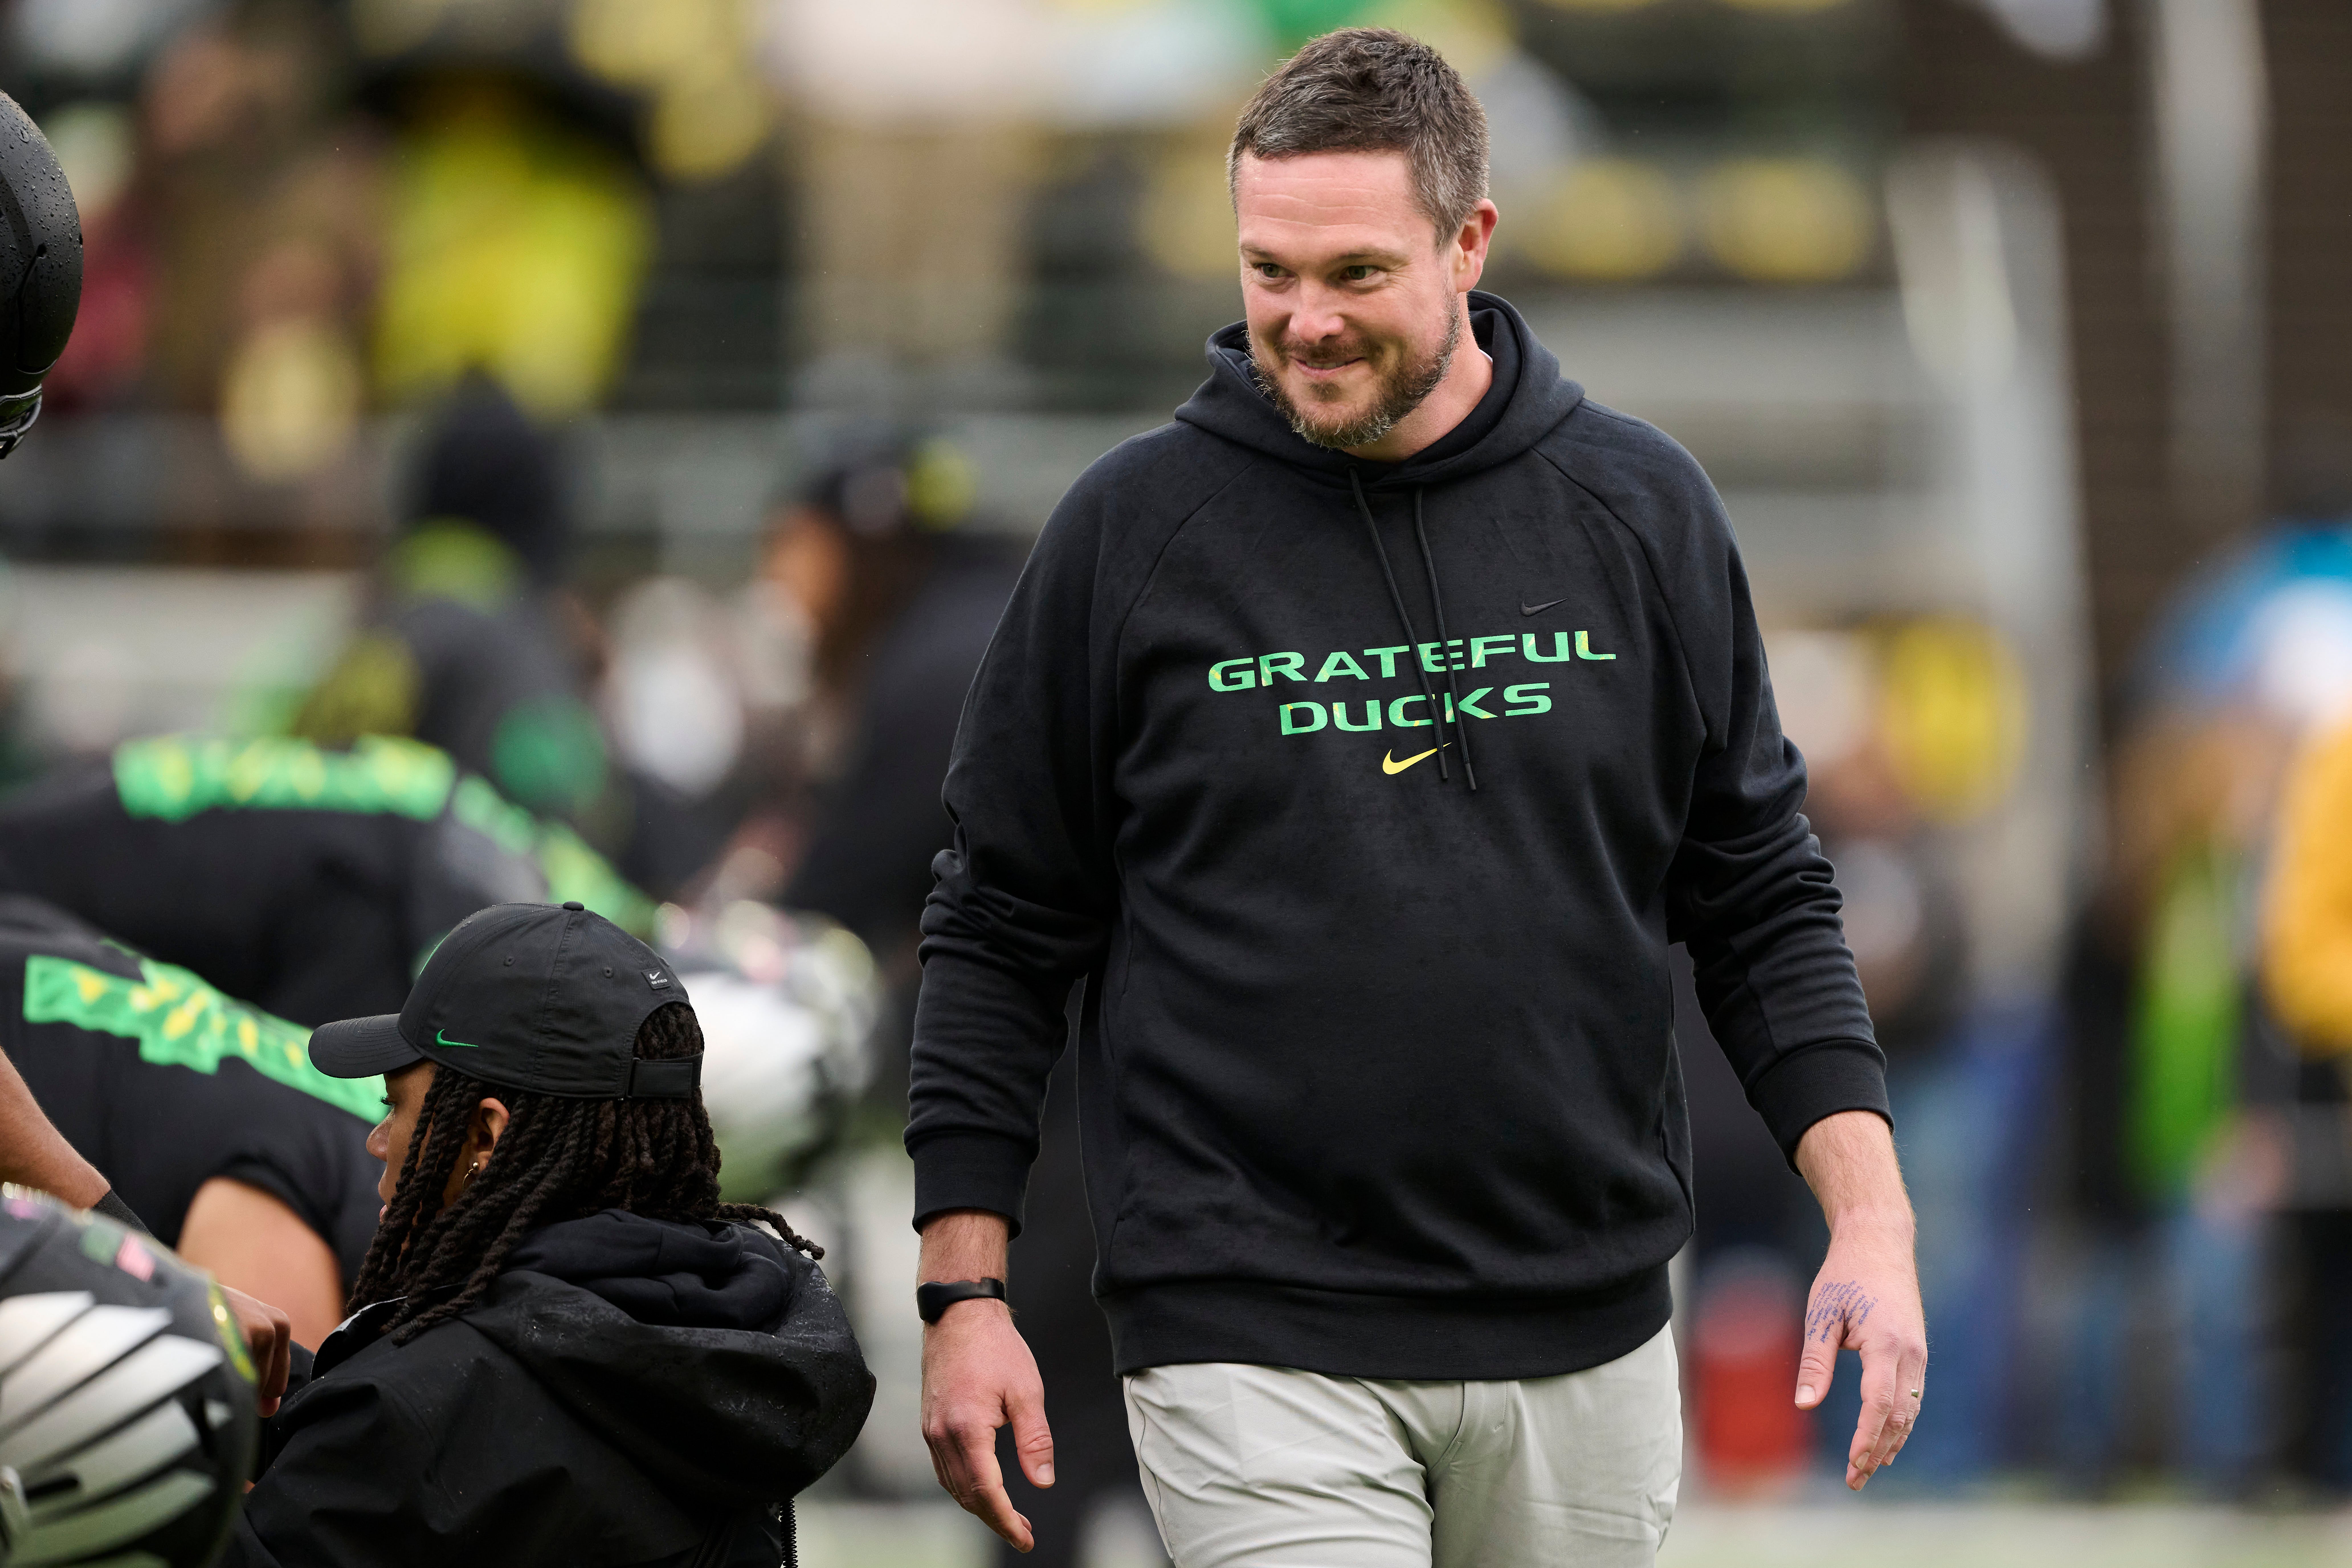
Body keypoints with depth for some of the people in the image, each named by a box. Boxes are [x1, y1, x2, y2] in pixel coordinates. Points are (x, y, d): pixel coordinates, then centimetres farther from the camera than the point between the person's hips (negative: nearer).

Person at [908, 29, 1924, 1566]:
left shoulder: (1641, 512, 5)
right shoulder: (1134, 530, 0)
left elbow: (1761, 894, 10)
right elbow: (1006, 928, 5)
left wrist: (1873, 1222, -2)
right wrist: (965, 1292, 0)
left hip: (1584, 1339, 3)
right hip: (1252, 1344, -3)